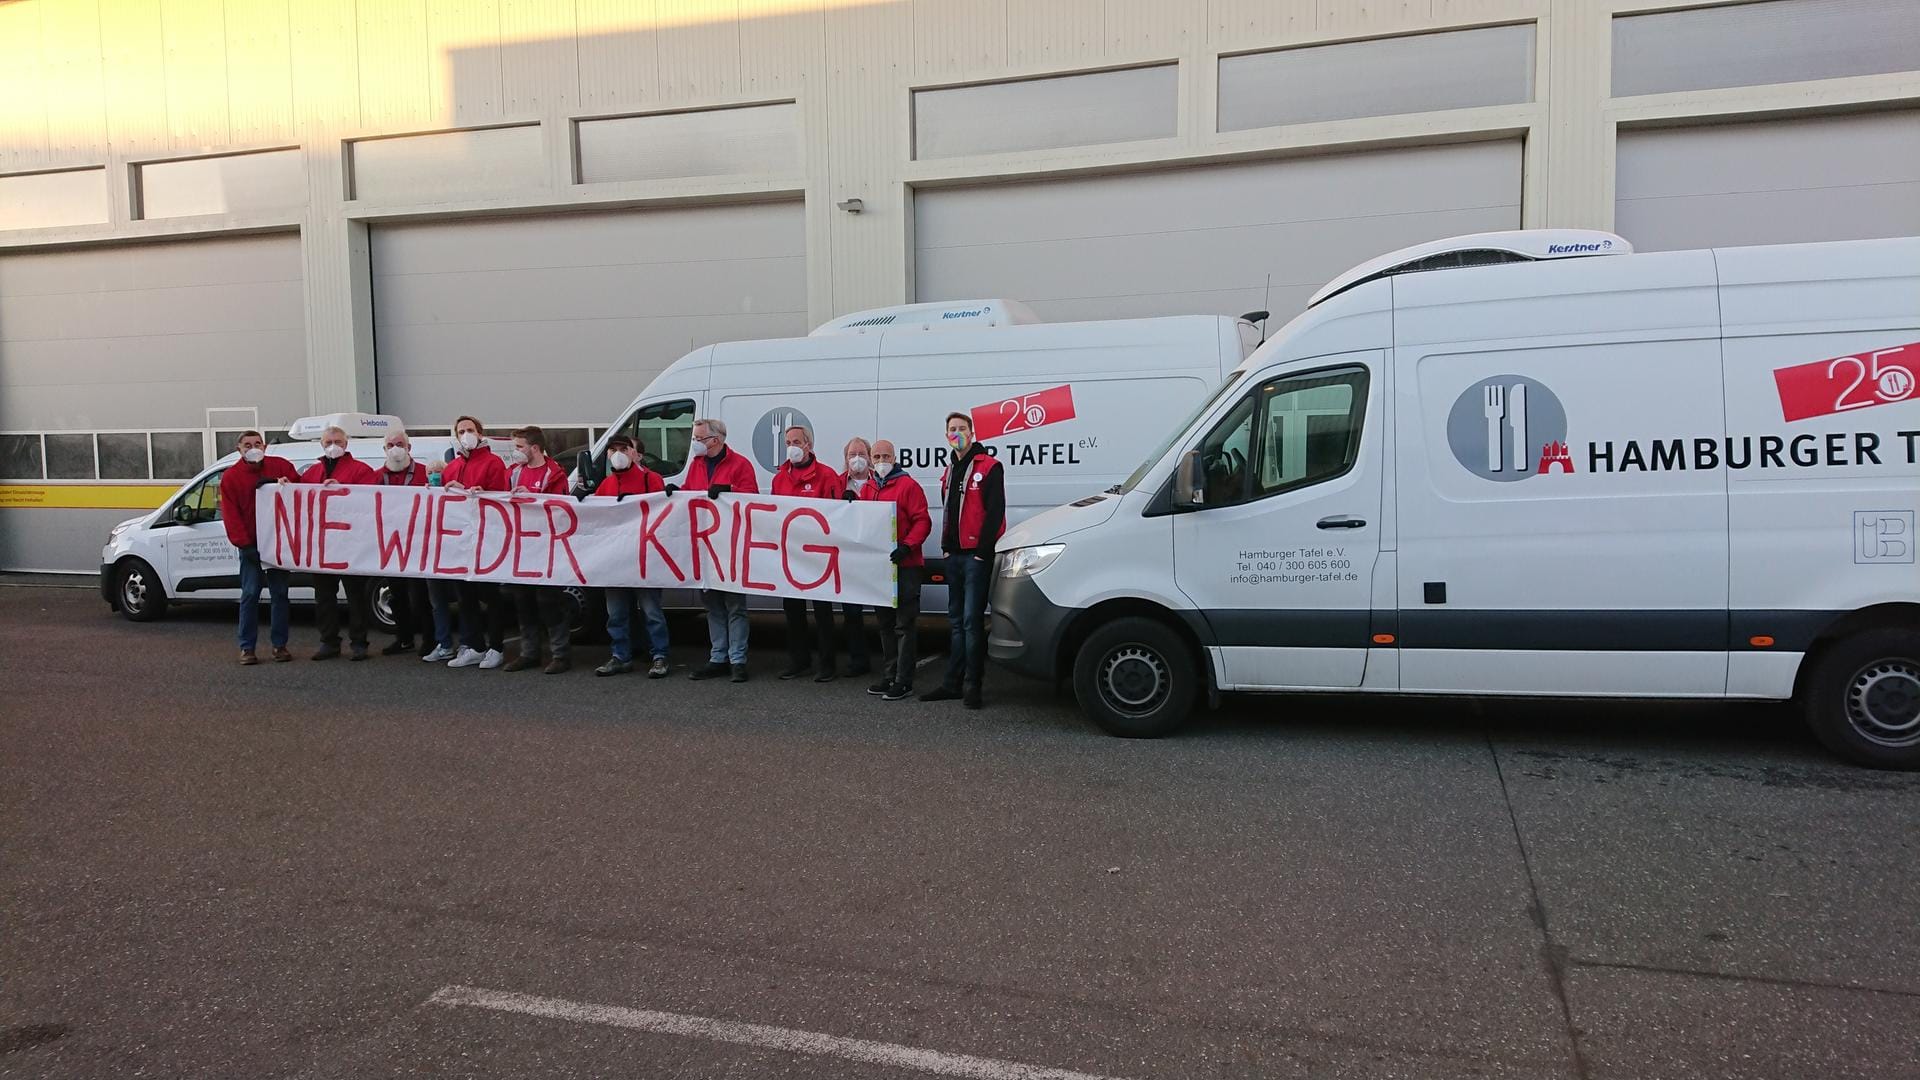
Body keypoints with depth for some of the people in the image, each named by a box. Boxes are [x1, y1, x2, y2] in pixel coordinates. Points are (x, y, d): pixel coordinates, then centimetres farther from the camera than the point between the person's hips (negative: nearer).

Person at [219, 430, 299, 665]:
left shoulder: (282, 467, 2)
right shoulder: (231, 477, -1)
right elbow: (230, 514, -4)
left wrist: (286, 485, -20)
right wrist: (244, 544, -11)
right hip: (251, 544, -1)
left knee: (279, 593, 5)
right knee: (250, 594, -2)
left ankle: (279, 644, 11)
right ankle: (247, 647, 3)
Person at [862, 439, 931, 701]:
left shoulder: (908, 485, -5)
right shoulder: (866, 489, 16)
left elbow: (923, 521, -11)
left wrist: (906, 546, -22)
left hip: (905, 566, -7)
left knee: (904, 625, -5)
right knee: (885, 624, 14)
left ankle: (903, 682, -3)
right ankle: (888, 677, 22)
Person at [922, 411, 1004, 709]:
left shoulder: (988, 466, -7)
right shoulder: (950, 472, 18)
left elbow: (995, 511, -13)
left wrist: (983, 550, -16)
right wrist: (946, 546, 14)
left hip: (977, 555, -8)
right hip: (954, 555, 8)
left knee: (972, 620, -9)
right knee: (956, 621, 11)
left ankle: (972, 684, -3)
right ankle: (953, 683, 16)